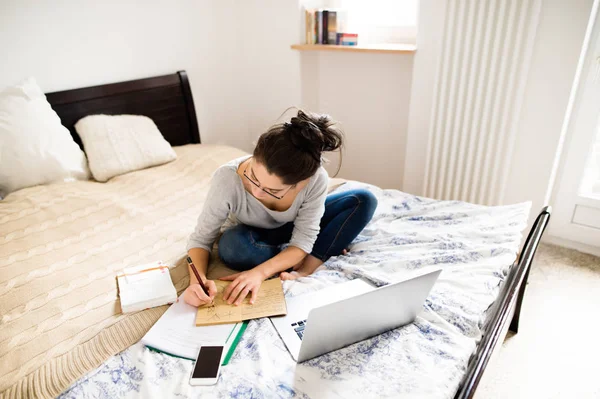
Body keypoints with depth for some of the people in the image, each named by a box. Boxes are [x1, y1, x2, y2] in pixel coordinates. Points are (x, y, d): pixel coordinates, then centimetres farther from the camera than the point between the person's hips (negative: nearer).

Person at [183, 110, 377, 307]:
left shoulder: (315, 179, -35)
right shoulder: (227, 179, -38)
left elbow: (302, 243, -29)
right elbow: (201, 238, -26)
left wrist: (259, 272, -44)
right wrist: (198, 280, -45)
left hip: (293, 227, 1)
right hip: (253, 234, 0)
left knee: (363, 200, -19)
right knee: (231, 245, -38)